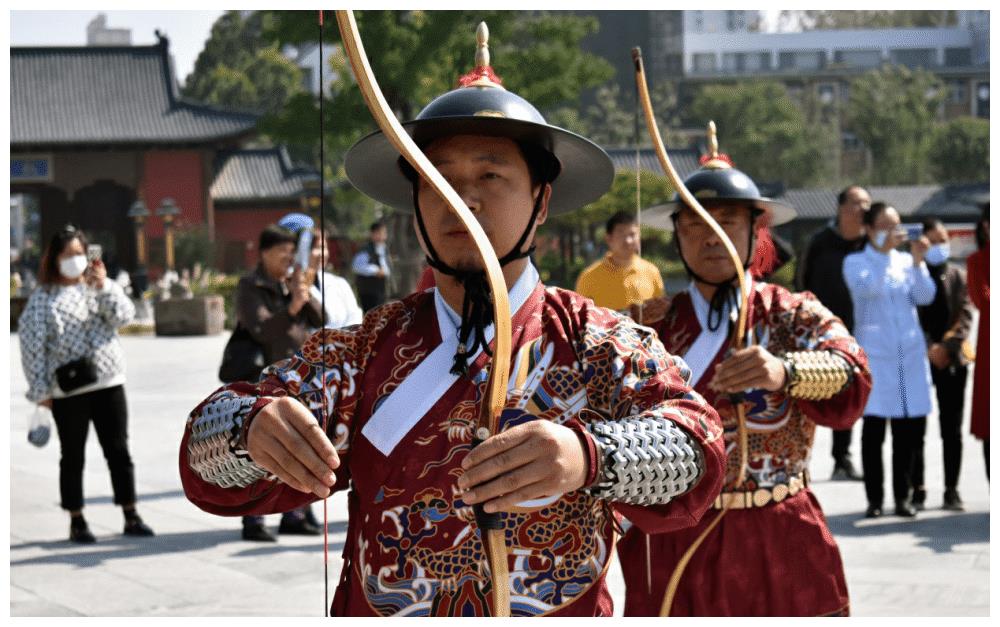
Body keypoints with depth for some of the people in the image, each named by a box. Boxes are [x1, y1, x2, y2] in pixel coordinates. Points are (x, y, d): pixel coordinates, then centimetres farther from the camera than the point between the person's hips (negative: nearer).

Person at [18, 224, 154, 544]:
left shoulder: (99, 286, 10)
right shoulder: (42, 298, -2)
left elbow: (124, 314, -5)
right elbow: (32, 345, -5)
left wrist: (103, 286, -19)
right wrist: (40, 390, -8)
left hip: (108, 382, 3)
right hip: (67, 388, -3)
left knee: (118, 451, 6)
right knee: (73, 457, 5)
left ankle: (131, 517, 14)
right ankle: (76, 522, 14)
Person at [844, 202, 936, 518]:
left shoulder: (906, 261, 13)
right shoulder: (855, 262, 4)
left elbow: (926, 297, 0)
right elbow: (865, 287, -16)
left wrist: (918, 261, -11)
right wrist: (884, 251, -19)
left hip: (910, 354, 3)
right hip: (874, 354, -3)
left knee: (910, 427, 3)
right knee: (874, 425, -5)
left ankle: (902, 497, 14)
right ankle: (874, 499, 2)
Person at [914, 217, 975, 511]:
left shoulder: (960, 276, 9)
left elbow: (965, 316, 1)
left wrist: (946, 347, -13)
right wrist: (928, 349, -14)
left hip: (953, 358, 2)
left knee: (951, 429, 4)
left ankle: (952, 489, 10)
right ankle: (917, 489, 9)